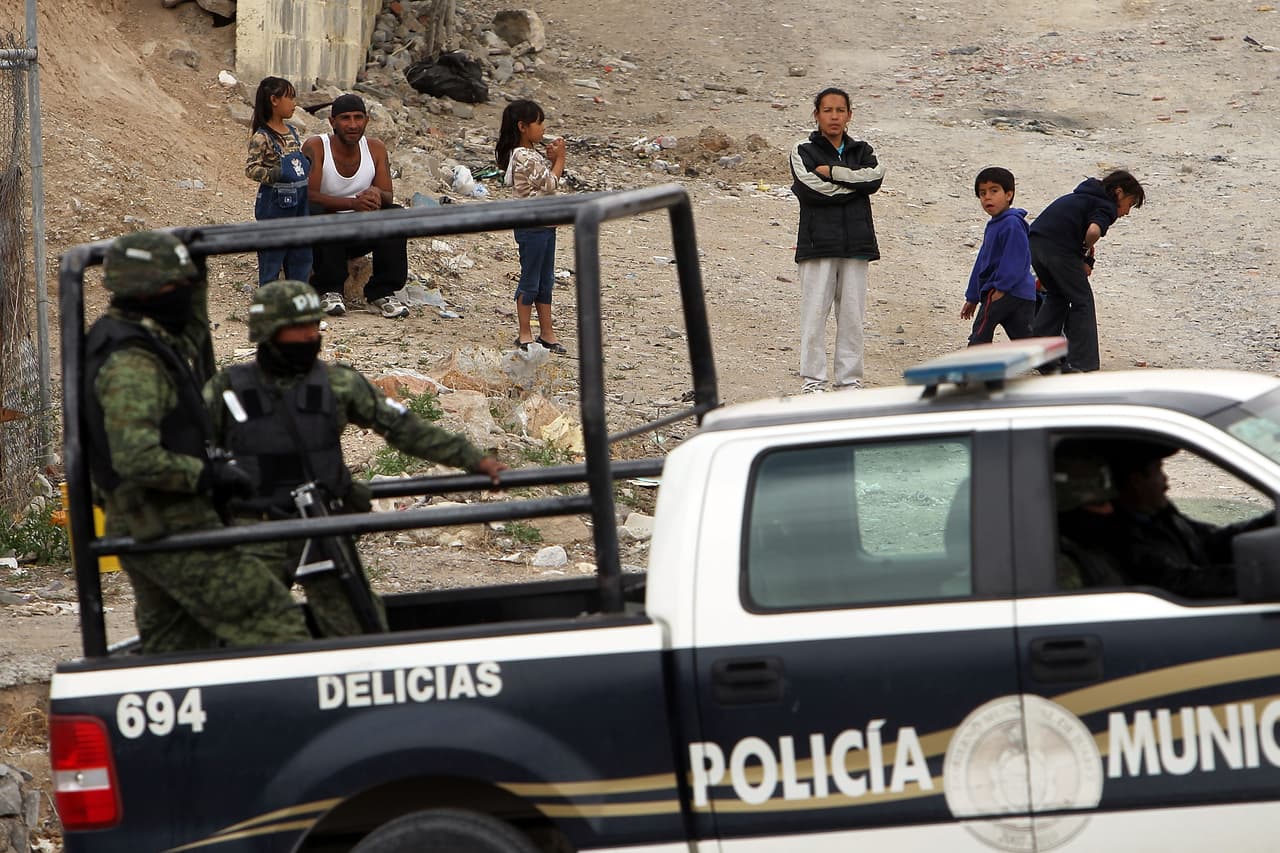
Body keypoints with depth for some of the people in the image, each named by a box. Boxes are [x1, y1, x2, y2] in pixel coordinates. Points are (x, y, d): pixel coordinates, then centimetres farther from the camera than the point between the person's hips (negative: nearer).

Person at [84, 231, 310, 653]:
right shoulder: (131, 363, -21)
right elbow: (136, 457, -30)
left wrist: (195, 282, 26)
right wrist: (208, 475, -20)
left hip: (141, 528, 11)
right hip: (172, 526, -11)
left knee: (174, 649, 16)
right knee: (271, 621, -12)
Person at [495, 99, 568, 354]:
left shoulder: (532, 154, 13)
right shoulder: (525, 157, -18)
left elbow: (550, 180, 15)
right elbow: (550, 183, -15)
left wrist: (553, 158, 2)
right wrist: (559, 158, -5)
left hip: (545, 224, 10)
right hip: (532, 226, -10)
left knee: (545, 280, 13)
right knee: (530, 280, -1)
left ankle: (547, 331, 19)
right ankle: (525, 334, 6)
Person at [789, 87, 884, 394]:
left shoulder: (861, 151, 16)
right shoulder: (804, 151, 5)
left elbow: (875, 177, -5)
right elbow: (809, 189, -12)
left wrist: (832, 172, -9)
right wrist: (853, 183, -3)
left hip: (855, 242, 3)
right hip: (818, 242, -3)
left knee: (852, 314, 3)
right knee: (815, 312, -6)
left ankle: (850, 379, 7)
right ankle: (812, 380, -4)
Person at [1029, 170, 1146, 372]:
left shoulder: (1084, 196, 29)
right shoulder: (1107, 207, 1)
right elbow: (1093, 230, -19)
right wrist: (1087, 252, 1)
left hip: (1035, 241, 8)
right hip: (1059, 247, -8)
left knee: (1057, 296, 27)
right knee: (1082, 300, 7)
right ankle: (1080, 365, 7)